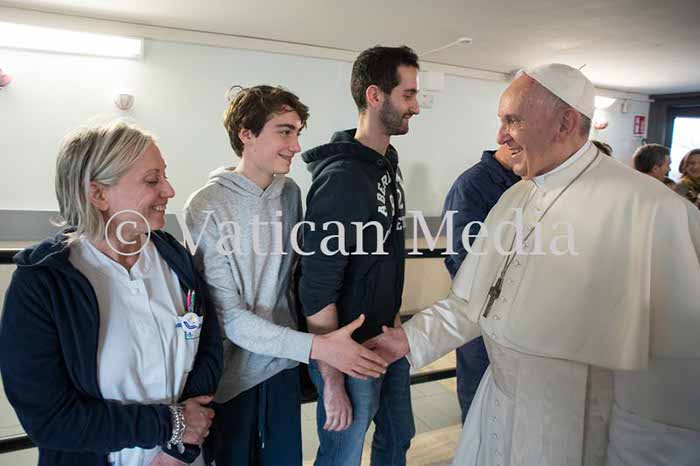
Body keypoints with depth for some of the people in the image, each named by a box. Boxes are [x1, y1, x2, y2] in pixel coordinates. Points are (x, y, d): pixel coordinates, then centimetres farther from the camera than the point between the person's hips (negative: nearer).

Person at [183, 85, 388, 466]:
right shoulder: (206, 206, -19)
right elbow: (228, 315, -20)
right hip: (231, 374, -5)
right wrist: (315, 346, -26)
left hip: (283, 362, 5)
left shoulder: (290, 193, -1)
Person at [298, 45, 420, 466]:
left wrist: (395, 317, 17)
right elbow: (317, 290, -24)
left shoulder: (389, 163, 4)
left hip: (391, 341, 8)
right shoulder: (341, 178, -23)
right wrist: (332, 382, -19)